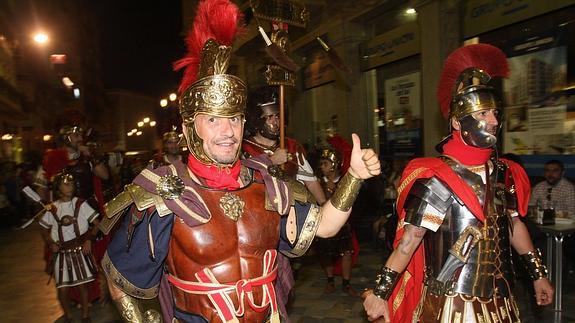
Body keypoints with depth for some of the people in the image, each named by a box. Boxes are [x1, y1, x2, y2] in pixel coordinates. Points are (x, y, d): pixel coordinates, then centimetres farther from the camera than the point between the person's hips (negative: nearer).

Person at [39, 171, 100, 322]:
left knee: (82, 285, 3)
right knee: (62, 289, 2)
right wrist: (51, 244, -1)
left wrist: (89, 239, -15)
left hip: (80, 251, -2)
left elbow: (96, 224, -3)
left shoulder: (80, 204, -4)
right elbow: (45, 230, 15)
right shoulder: (52, 209, 2)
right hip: (61, 253, 2)